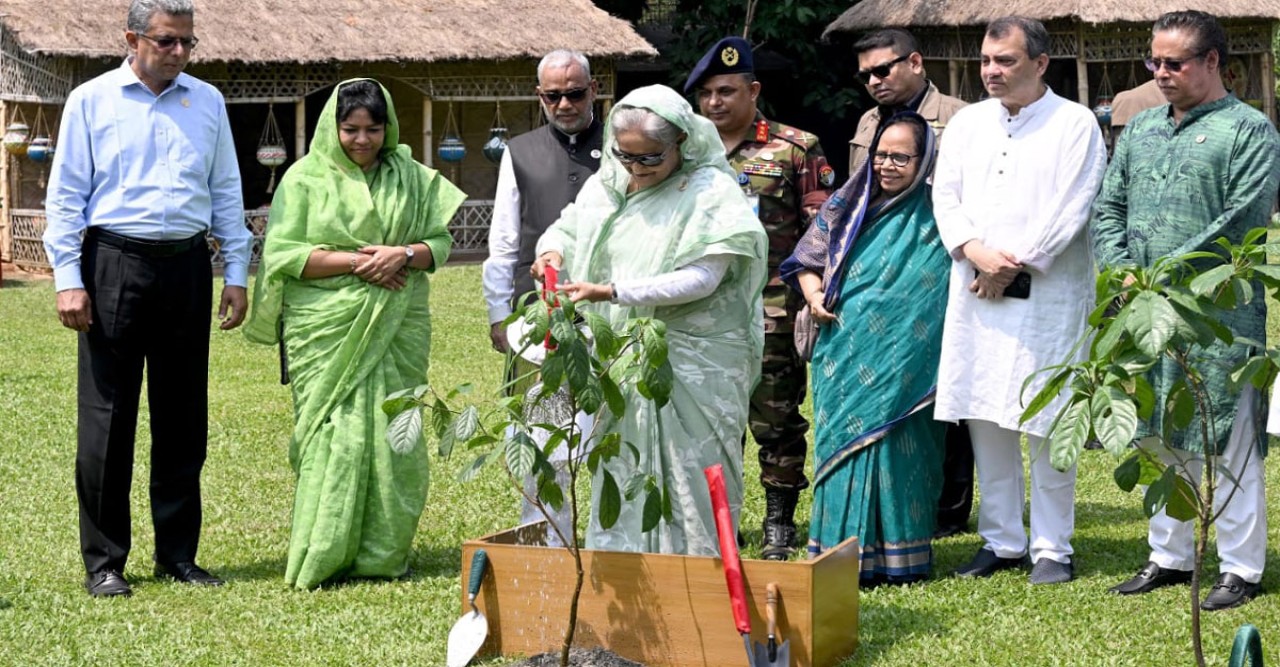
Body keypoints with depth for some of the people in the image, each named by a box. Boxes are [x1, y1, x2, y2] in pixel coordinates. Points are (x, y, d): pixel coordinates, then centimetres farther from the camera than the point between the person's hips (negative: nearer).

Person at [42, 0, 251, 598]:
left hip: (187, 267, 3)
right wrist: (68, 279, -7)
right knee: (107, 417, -2)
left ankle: (177, 554, 17)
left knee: (184, 418, 7)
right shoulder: (91, 101, 2)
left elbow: (226, 192, 15)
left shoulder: (207, 101, 12)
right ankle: (104, 561, 6)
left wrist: (236, 274, 8)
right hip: (115, 263, -3)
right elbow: (65, 196, 1)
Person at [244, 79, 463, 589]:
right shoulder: (305, 178, 3)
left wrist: (404, 254, -11)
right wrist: (355, 262, -12)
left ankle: (383, 554, 7)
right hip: (327, 330, -3)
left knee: (392, 435, -1)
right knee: (335, 436, -9)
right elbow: (281, 252, -5)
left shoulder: (411, 177, 12)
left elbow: (439, 240, 11)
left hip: (396, 328, 3)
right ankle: (322, 558, -3)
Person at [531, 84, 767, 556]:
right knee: (621, 478, 10)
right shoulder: (608, 184, 8)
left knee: (690, 483, -3)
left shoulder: (710, 191, -10)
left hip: (693, 364, -6)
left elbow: (702, 278, -18)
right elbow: (567, 227, 20)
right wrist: (553, 251, -7)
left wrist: (611, 291, -24)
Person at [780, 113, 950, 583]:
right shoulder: (850, 206, 11)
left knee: (894, 442, -4)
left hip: (899, 363, -3)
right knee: (843, 441, 3)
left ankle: (898, 556, 5)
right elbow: (807, 258, 17)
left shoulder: (935, 218, 1)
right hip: (845, 354, 3)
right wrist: (814, 296, 1)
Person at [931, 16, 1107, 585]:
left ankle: (1052, 548, 5)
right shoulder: (967, 122, 14)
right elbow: (945, 196, 9)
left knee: (1046, 424, -4)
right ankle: (1001, 541, 15)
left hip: (1047, 296, -5)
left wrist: (1013, 265, -11)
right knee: (985, 420, 5)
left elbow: (1070, 210, -8)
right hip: (975, 293, 5)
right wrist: (975, 251, -9)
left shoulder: (1075, 125, -1)